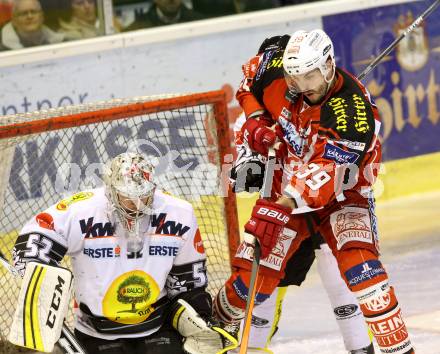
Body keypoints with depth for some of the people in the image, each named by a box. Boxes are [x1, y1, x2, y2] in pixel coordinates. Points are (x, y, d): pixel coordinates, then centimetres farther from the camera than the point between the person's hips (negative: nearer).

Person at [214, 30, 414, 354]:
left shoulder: (354, 110, -33)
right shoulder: (276, 71, -16)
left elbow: (326, 175, -42)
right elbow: (249, 84, 10)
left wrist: (281, 207, -54)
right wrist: (256, 120, -9)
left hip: (342, 195, -4)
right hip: (286, 187, 4)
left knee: (358, 263, -27)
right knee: (255, 272, -3)